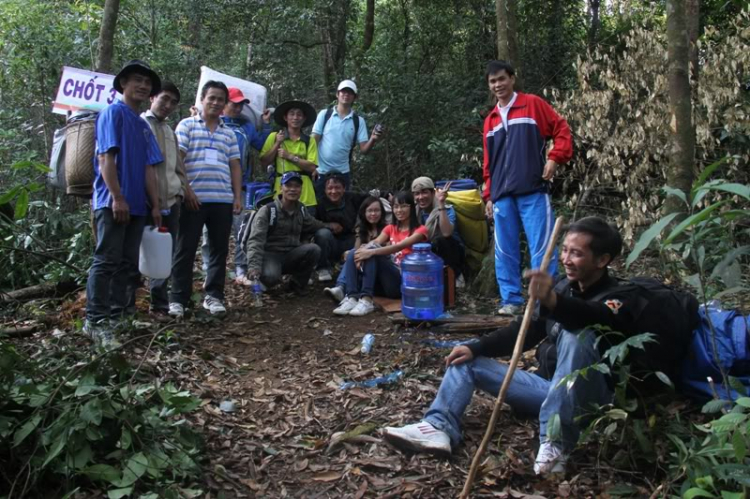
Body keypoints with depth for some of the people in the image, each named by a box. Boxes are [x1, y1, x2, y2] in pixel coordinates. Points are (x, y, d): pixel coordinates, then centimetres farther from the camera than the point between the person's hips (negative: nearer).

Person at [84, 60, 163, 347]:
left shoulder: (143, 126, 20)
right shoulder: (113, 113, -2)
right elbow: (105, 157, -11)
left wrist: (155, 205, 12)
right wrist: (117, 197, -18)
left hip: (137, 205, 8)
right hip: (112, 203, -8)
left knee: (127, 264, 8)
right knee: (106, 261, -8)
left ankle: (117, 317, 15)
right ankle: (95, 321, -3)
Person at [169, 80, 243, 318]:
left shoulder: (229, 133, 19)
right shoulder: (187, 125, 6)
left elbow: (235, 166, 16)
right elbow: (177, 159, -2)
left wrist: (238, 196, 7)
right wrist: (185, 189, -10)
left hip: (223, 199, 4)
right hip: (194, 198, -4)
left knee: (219, 249, 5)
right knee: (186, 249, 0)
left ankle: (214, 295, 14)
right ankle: (178, 298, 6)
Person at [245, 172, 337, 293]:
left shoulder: (301, 209, 8)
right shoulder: (267, 210, -10)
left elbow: (313, 225, 28)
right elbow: (256, 240, -19)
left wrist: (330, 226, 10)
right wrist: (254, 266, -32)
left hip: (291, 255, 5)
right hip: (270, 255, -5)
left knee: (314, 249, -26)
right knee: (270, 276, -38)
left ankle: (298, 283, -5)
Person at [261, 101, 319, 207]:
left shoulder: (309, 140, 6)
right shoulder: (274, 136, 6)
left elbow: (312, 167, -3)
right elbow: (264, 163, 2)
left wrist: (290, 156, -10)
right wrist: (277, 144, -6)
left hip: (303, 187, 1)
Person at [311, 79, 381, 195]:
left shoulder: (358, 121, 4)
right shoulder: (324, 114, 1)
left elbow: (364, 149, 0)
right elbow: (314, 140, -1)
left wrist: (373, 139, -21)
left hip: (342, 172, 1)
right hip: (320, 171, -1)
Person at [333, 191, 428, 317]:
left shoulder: (420, 230, 2)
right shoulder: (390, 228, 20)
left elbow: (399, 246, -18)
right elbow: (375, 243, -1)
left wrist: (371, 252, -32)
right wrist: (362, 251, -25)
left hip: (403, 281, -6)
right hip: (383, 282, 6)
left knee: (373, 253, -28)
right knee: (352, 255, -16)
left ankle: (366, 299, -40)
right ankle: (351, 298, -35)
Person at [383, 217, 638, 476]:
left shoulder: (620, 297, -12)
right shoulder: (563, 286, 9)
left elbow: (598, 319, -37)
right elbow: (527, 330, 10)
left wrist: (553, 300, -58)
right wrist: (475, 348, -4)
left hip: (589, 397, -7)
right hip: (551, 386, 7)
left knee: (576, 335, -36)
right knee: (466, 361, 1)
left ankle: (555, 443, -37)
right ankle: (440, 428, -24)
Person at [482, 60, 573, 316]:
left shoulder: (533, 104, 7)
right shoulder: (490, 120, 20)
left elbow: (562, 130, 4)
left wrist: (554, 159, -10)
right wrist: (489, 196, 14)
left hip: (533, 191, -4)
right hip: (502, 196, 5)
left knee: (541, 249, -5)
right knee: (505, 251, 4)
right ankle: (511, 299, 12)